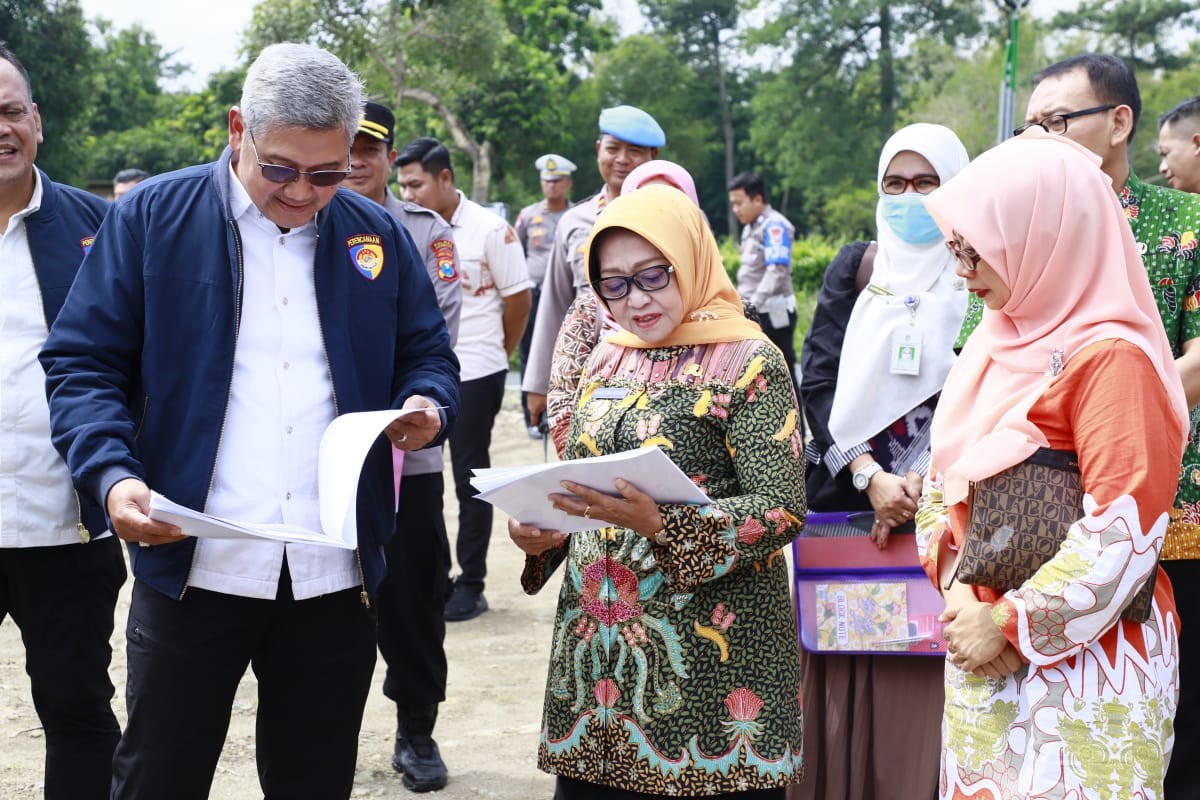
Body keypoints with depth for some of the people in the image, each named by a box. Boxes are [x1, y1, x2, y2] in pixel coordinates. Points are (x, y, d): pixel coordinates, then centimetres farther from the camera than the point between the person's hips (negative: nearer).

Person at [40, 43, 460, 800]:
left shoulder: (378, 235, 8)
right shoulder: (152, 216, 0)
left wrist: (428, 407, -7)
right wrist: (112, 474, -18)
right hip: (193, 566, -2)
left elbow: (429, 354, 16)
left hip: (337, 571, 3)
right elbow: (82, 362, -1)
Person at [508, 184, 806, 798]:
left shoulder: (749, 362, -6)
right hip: (597, 643, 5)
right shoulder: (606, 360, 11)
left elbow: (782, 510, -13)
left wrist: (660, 524, -26)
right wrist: (540, 536, -4)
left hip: (711, 650, -5)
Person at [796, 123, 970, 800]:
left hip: (939, 509, -2)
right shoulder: (855, 267, 8)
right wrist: (870, 476, -11)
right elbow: (820, 380, 1)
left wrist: (924, 483, -14)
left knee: (919, 684, -2)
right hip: (845, 498, 2)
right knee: (846, 682, 4)